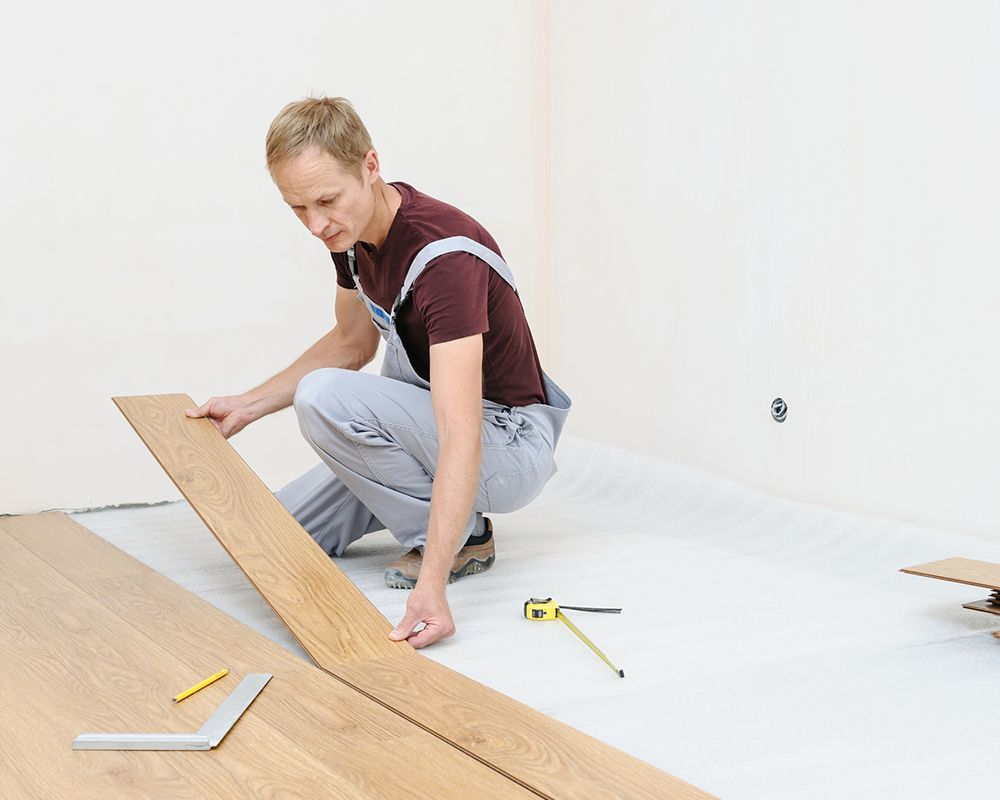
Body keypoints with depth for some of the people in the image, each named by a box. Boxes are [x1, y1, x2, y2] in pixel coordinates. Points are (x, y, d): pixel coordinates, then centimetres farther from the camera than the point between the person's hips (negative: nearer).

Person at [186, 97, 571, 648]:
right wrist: (249, 405, 10)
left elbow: (460, 436, -42)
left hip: (506, 441, -8)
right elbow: (352, 343, 15)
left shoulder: (444, 255, -33)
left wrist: (431, 585, -50)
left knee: (324, 397, -28)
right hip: (423, 415, 8)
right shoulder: (351, 231, -6)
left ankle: (459, 535, -11)